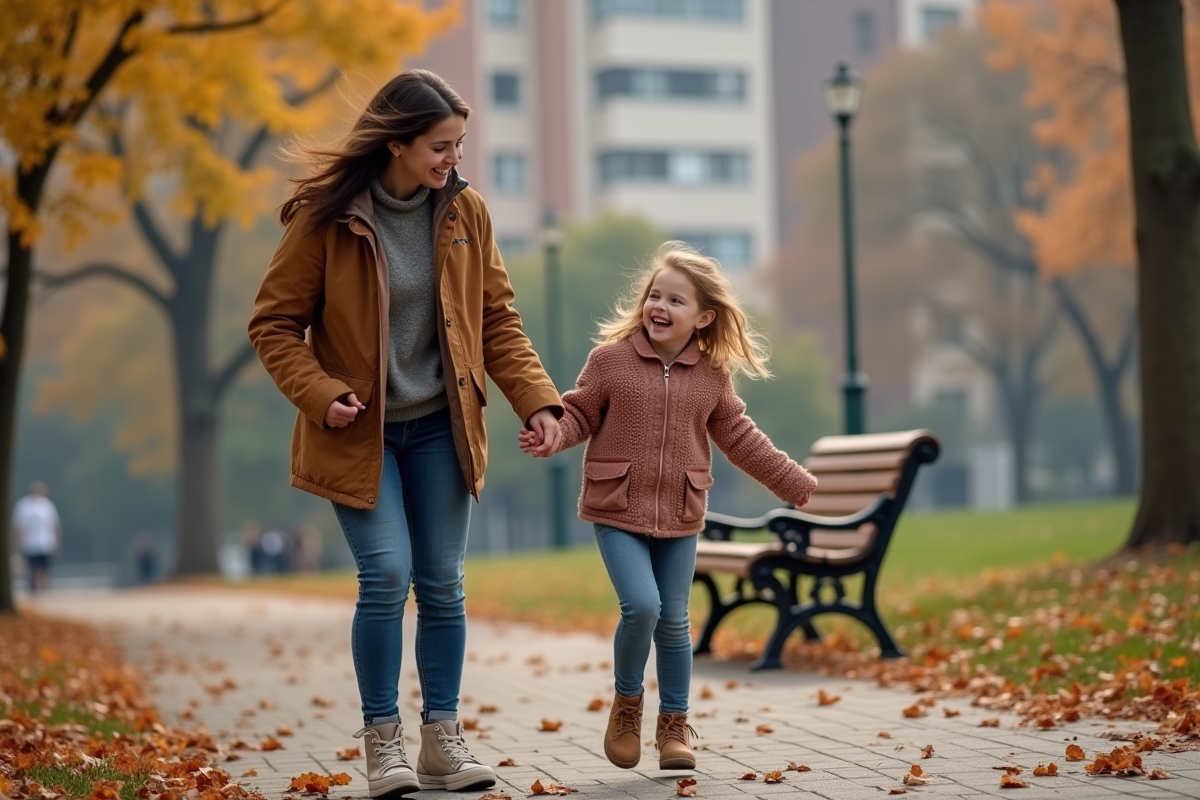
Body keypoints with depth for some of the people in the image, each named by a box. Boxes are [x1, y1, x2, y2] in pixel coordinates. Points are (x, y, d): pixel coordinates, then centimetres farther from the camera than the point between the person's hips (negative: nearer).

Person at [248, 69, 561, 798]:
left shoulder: (465, 212, -1)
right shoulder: (325, 218, -12)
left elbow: (498, 320, 5)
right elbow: (275, 323, -5)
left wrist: (538, 401, -7)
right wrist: (321, 395, -19)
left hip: (438, 427, 4)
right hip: (358, 432, -3)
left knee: (443, 583, 4)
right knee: (387, 574, -14)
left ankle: (443, 740, 15)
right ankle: (382, 739, 1)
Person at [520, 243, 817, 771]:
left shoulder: (712, 376, 3)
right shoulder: (611, 359, -6)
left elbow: (740, 439, 13)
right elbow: (580, 412, 0)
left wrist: (792, 482, 16)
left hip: (680, 518, 3)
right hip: (617, 513, -3)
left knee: (673, 621, 7)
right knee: (641, 606, -17)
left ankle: (674, 725, 23)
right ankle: (626, 704, 8)